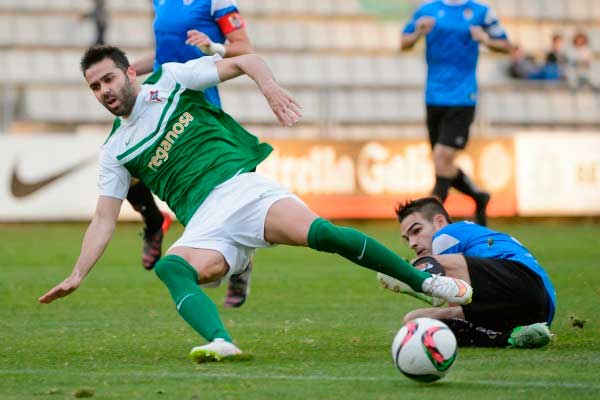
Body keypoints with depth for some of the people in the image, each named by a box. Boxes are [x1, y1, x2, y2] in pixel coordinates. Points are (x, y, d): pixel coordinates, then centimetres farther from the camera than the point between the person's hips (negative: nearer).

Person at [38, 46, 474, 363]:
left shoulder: (170, 79, 11)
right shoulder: (115, 151, 19)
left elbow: (246, 61, 11)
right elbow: (104, 220, 18)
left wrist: (270, 87, -10)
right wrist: (77, 276, 8)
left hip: (242, 185, -2)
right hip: (205, 225, 2)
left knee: (318, 232, -28)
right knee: (170, 266, -32)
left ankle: (425, 280, -17)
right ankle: (220, 342, -55)